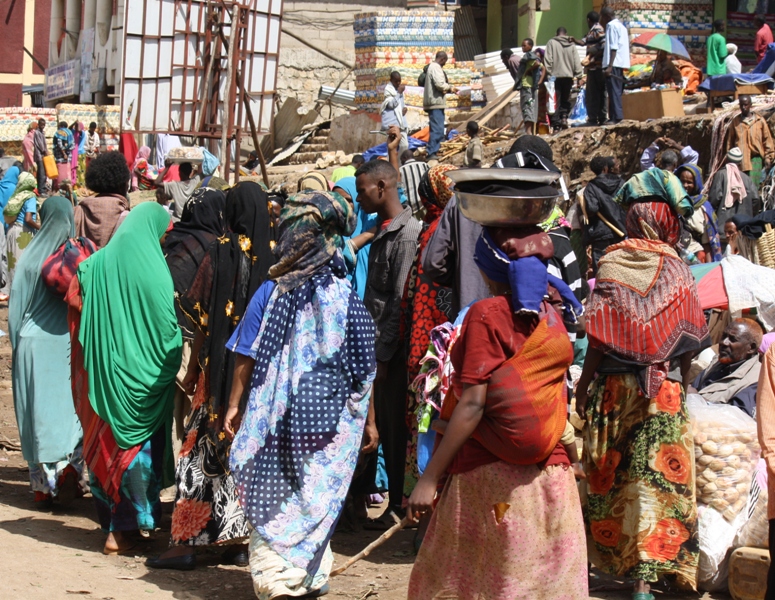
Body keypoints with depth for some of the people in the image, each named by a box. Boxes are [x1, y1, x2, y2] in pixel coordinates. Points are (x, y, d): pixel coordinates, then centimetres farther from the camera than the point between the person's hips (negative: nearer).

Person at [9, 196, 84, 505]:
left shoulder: (30, 256, -4)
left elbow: (17, 305, 1)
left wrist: (17, 342, 11)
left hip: (34, 343, 1)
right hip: (71, 344, -1)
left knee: (39, 410, 7)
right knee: (71, 407, 10)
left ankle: (43, 482, 10)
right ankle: (69, 469, 0)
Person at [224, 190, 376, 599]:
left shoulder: (269, 294, -10)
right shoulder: (348, 300, -5)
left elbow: (246, 359, -4)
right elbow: (363, 374, -1)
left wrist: (234, 405, 8)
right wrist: (366, 422, 10)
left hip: (275, 422, -1)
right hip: (328, 426, 1)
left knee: (272, 504, 10)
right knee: (317, 503, 14)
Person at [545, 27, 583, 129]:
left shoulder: (551, 43, -2)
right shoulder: (571, 44, 6)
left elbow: (548, 60, -7)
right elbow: (576, 61, 5)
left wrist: (549, 73, -4)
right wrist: (579, 74, 8)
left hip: (556, 75, -3)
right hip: (569, 75, 3)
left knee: (556, 99, 0)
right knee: (566, 99, 12)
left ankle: (557, 119, -8)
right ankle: (564, 117, -2)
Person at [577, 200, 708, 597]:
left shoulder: (611, 265, -4)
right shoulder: (677, 270, -2)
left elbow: (599, 338, -8)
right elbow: (688, 340, 0)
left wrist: (583, 385, -1)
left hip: (615, 385, 0)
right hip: (665, 388, 0)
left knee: (609, 474, 14)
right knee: (655, 476, 0)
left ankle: (608, 554, 25)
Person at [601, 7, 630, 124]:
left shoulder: (612, 25, -8)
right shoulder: (621, 25, 22)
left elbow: (613, 47, -17)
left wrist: (610, 66, -21)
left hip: (614, 64, -10)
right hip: (621, 63, 10)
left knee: (613, 91, -12)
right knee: (617, 91, 11)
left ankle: (617, 118, -17)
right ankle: (618, 117, 11)